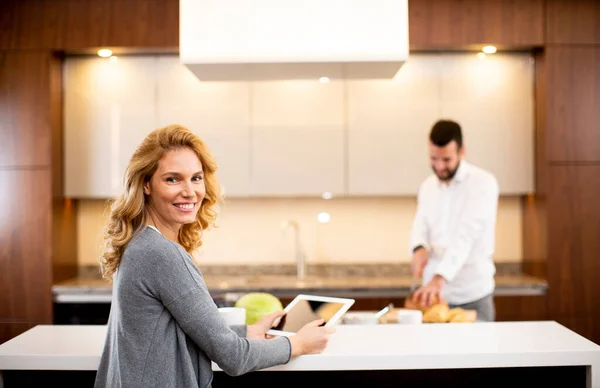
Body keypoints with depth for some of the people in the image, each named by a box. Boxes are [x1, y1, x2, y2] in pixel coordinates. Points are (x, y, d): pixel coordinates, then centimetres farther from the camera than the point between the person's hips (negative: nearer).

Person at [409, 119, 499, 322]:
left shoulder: (483, 183, -11)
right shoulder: (427, 186, 8)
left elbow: (467, 234, -22)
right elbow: (420, 226, 6)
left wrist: (439, 278, -33)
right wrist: (419, 249, -19)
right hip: (434, 292, 5)